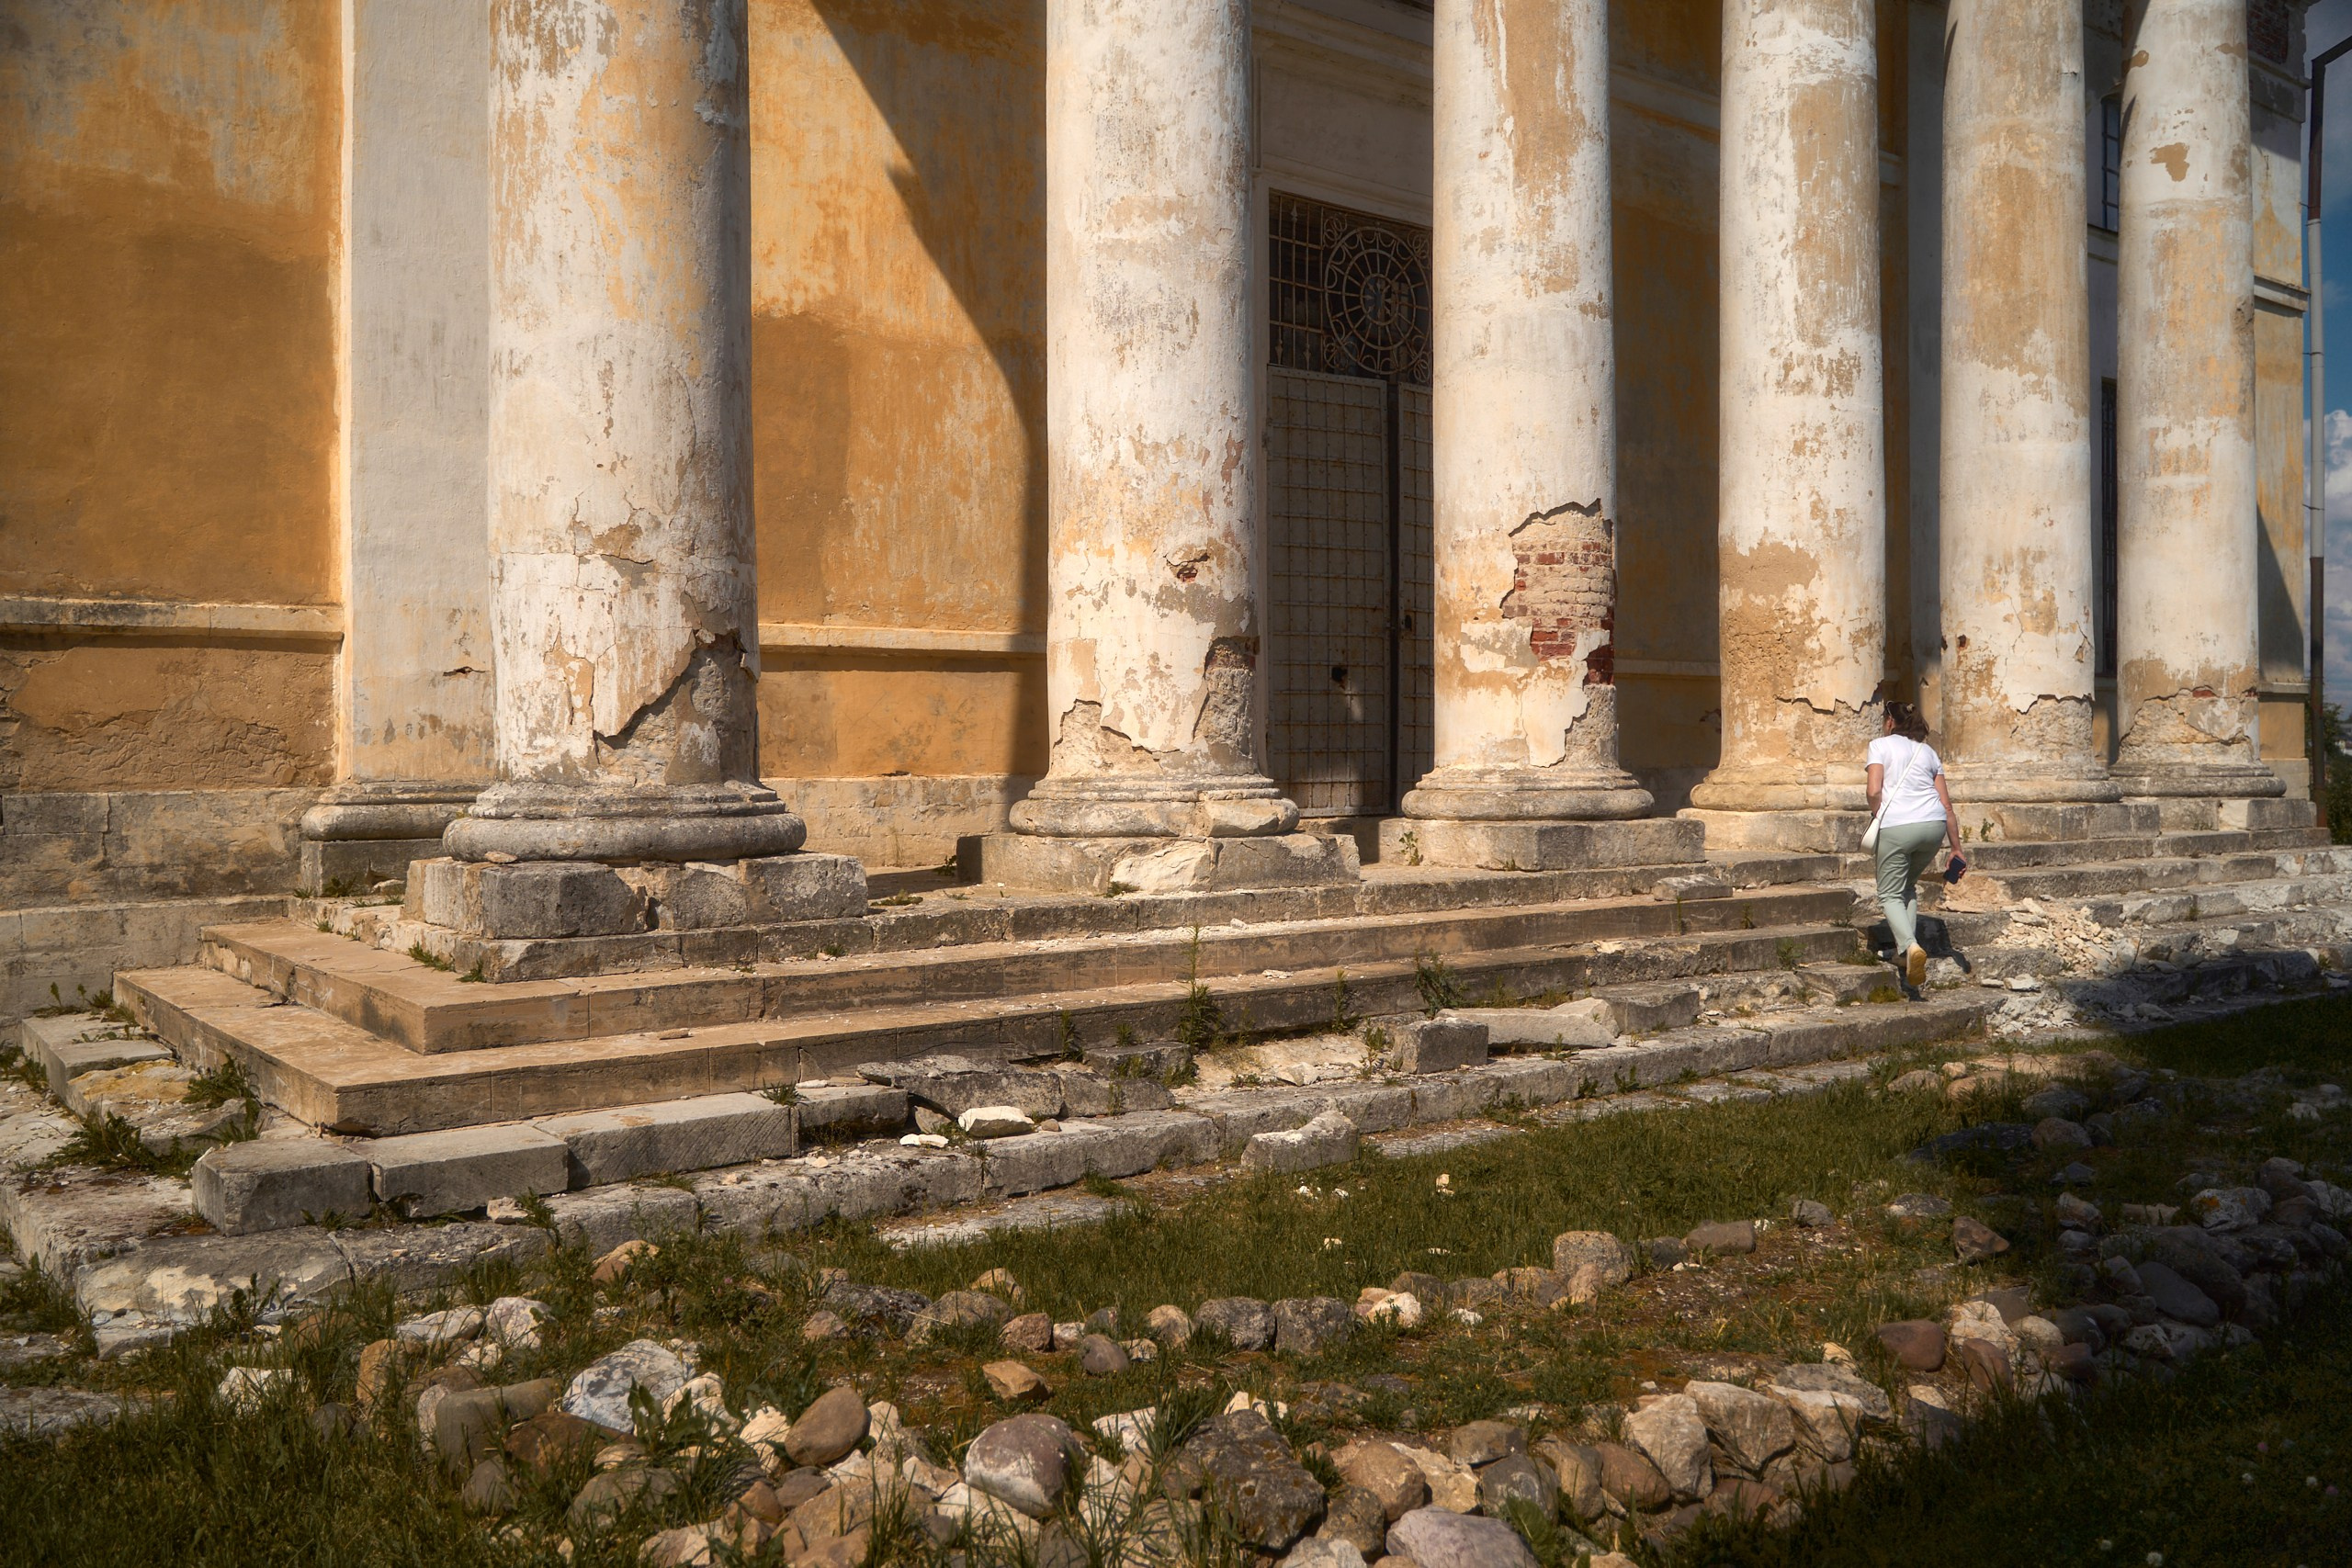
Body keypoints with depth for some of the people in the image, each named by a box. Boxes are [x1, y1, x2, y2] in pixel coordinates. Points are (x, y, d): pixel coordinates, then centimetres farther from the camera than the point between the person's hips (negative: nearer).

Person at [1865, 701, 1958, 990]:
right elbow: (1946, 804, 16)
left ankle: (1910, 946, -21)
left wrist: (1877, 820, 11)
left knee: (1890, 894, 4)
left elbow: (1874, 791, -7)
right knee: (1908, 886, 25)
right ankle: (1905, 950, 18)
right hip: (1934, 825, 5)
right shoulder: (1928, 752, 21)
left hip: (1897, 826, -5)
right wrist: (1956, 849, 18)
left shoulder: (1881, 745, 8)